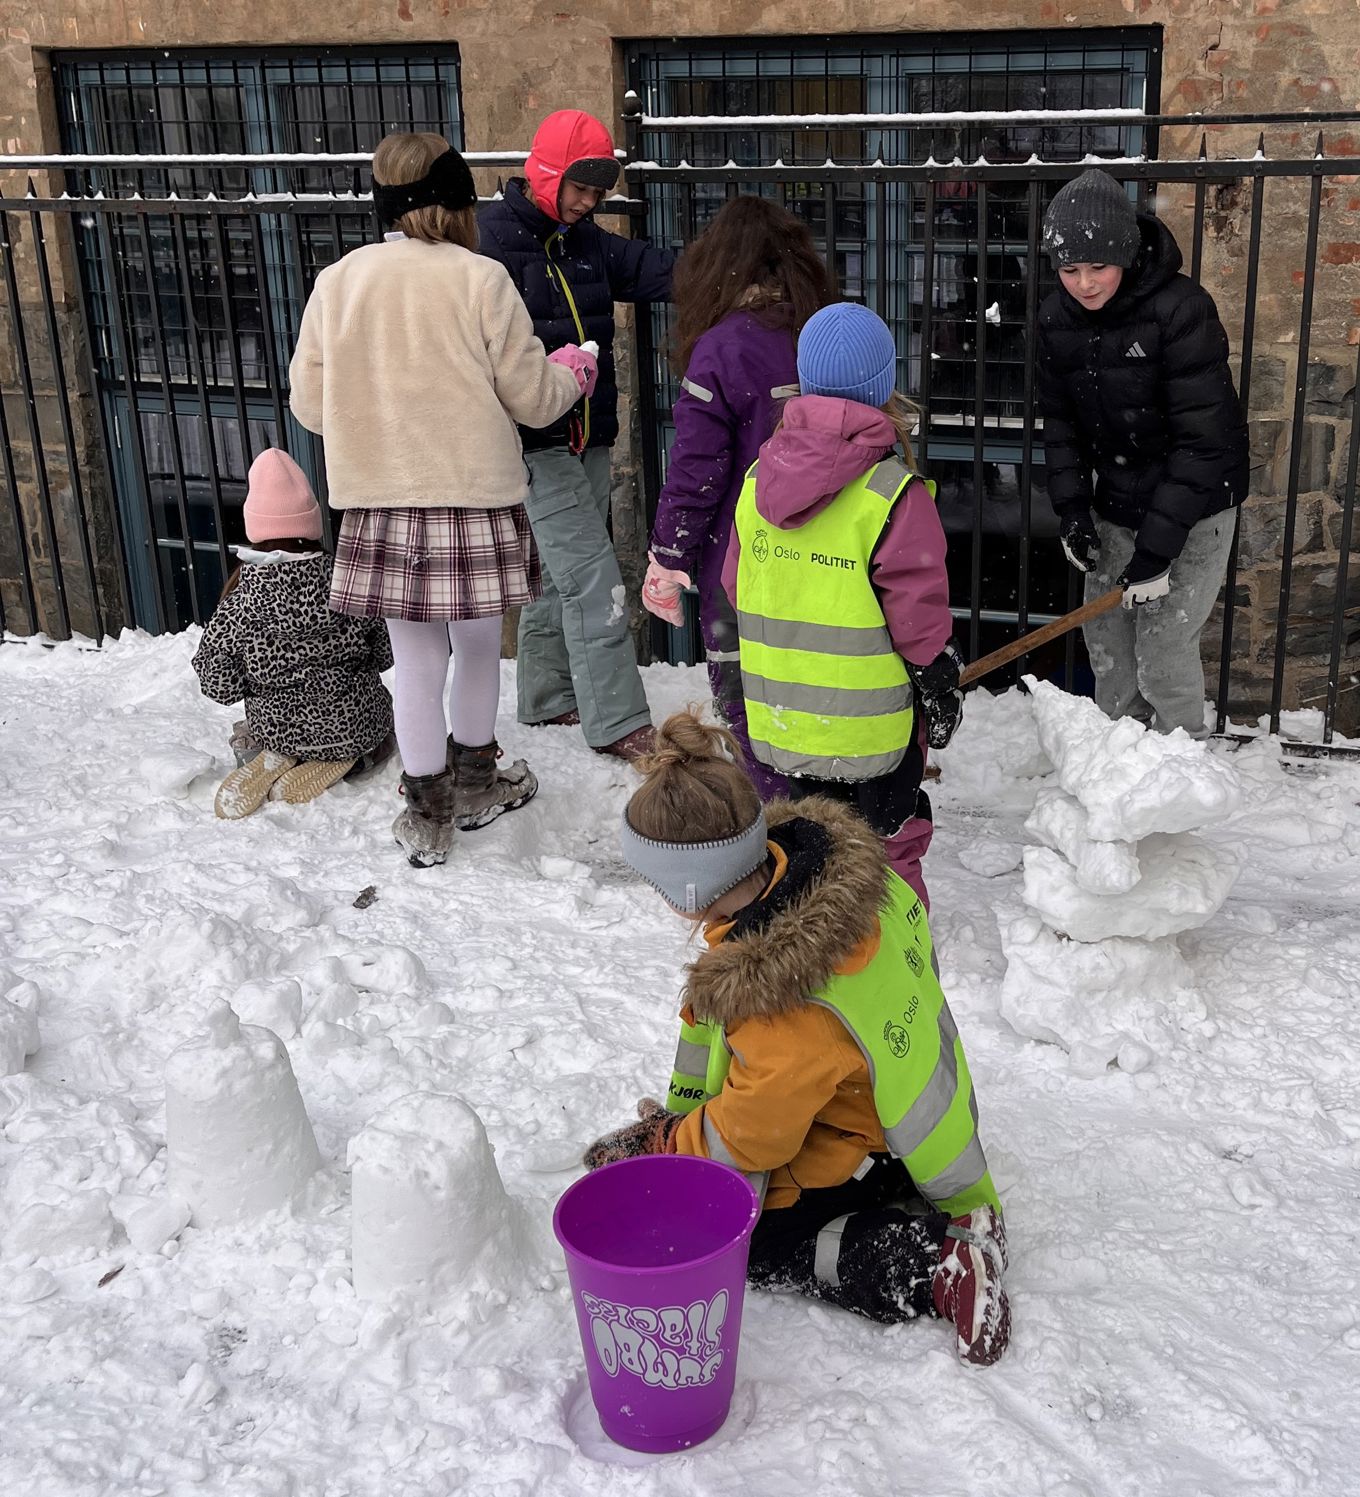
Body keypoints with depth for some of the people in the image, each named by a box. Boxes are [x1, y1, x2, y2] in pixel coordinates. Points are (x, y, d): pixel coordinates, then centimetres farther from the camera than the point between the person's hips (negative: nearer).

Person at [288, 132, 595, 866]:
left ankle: (427, 814, 20)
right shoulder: (479, 280, -8)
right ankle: (476, 784, 36)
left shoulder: (335, 282, 0)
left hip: (380, 507, 2)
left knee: (416, 663, 12)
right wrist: (573, 370, 20)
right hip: (475, 500, -2)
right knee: (478, 647, 18)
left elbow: (309, 404, 5)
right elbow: (532, 397, -3)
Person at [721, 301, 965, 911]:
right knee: (886, 852, 11)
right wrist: (942, 692, 1)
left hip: (779, 719, 5)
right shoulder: (895, 496, -19)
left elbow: (736, 592, 9)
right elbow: (919, 615, -14)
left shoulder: (756, 479, 0)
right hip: (870, 727, -5)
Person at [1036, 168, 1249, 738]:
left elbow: (1202, 439, -24)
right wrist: (1072, 511, -4)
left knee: (1164, 650, -7)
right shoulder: (1057, 318, -4)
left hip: (1192, 506, -6)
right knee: (1106, 642, 11)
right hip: (1115, 504, 6)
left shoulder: (1181, 309, -23)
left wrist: (1158, 546, -26)